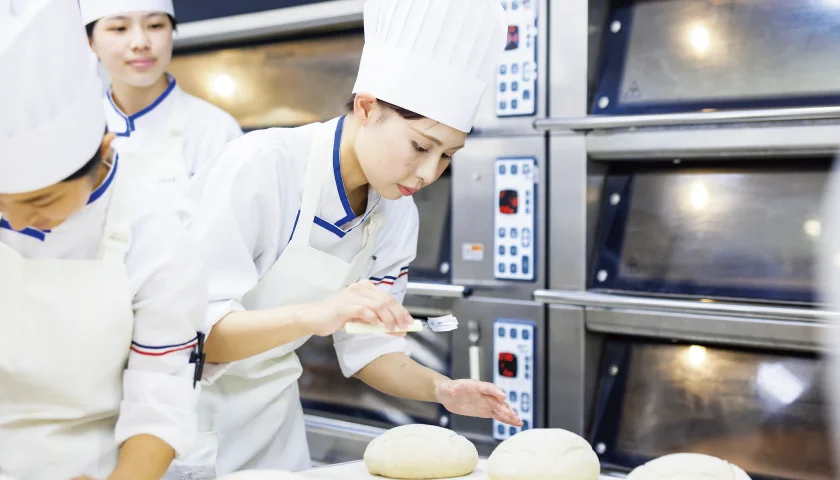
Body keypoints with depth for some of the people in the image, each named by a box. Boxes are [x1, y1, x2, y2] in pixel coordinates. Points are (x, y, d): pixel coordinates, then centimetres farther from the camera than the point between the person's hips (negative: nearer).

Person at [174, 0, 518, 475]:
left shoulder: (397, 217, -7)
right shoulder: (259, 166, -25)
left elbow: (367, 346, 1)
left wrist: (439, 388, -15)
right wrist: (313, 315, -42)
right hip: (187, 401, -5)